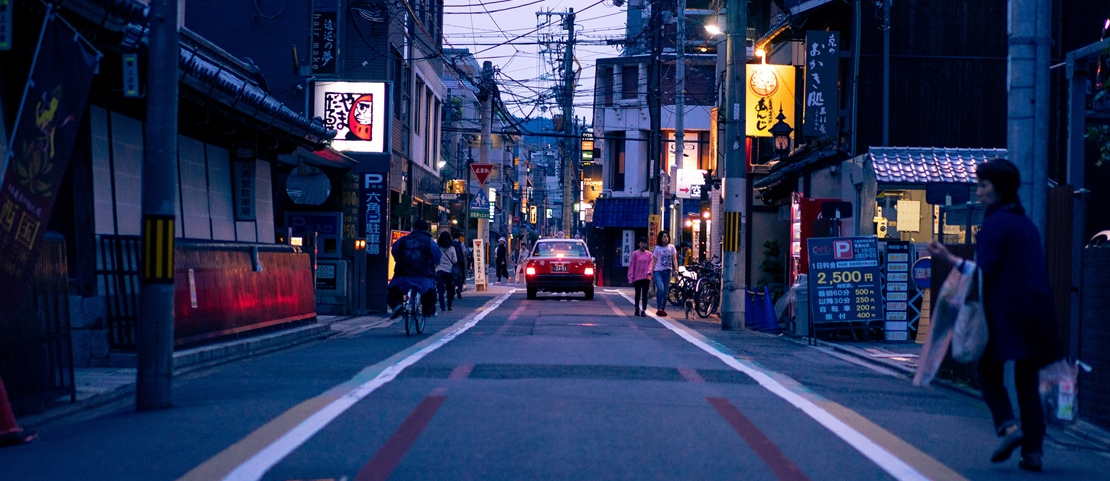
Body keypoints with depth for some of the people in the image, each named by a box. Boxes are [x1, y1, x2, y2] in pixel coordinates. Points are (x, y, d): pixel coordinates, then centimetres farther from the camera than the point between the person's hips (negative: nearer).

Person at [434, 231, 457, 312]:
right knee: (449, 289, 16)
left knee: (441, 290, 2)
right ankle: (449, 306, 18)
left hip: (439, 271, -1)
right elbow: (455, 261, -2)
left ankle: (442, 307, -7)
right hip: (449, 271, 1)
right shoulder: (451, 248, -6)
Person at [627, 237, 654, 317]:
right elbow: (632, 266, 1)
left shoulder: (649, 254, 4)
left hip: (646, 278, 0)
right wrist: (631, 278, -3)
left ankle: (643, 311, -4)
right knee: (638, 294, 10)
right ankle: (637, 310, 23)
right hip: (637, 277, 0)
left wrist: (649, 271, -19)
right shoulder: (635, 254, 0)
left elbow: (650, 264, 2)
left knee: (645, 294, -4)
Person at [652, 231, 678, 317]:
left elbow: (674, 259, 6)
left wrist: (676, 269, -6)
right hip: (658, 271, -3)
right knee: (660, 289, -20)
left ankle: (663, 309, 15)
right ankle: (659, 309, -15)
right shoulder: (657, 248, 1)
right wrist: (651, 271, -3)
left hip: (667, 271, 3)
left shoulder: (671, 247, 6)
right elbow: (654, 261, 2)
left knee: (665, 291, 5)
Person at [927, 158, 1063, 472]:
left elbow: (985, 272, -16)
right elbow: (1039, 272, 18)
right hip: (1034, 313, 7)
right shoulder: (1026, 223, 16)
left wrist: (951, 259, -13)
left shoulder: (995, 223, -9)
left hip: (1002, 313, -7)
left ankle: (1009, 426, -13)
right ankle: (1033, 451, 4)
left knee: (989, 373, 8)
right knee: (1027, 382, 8)